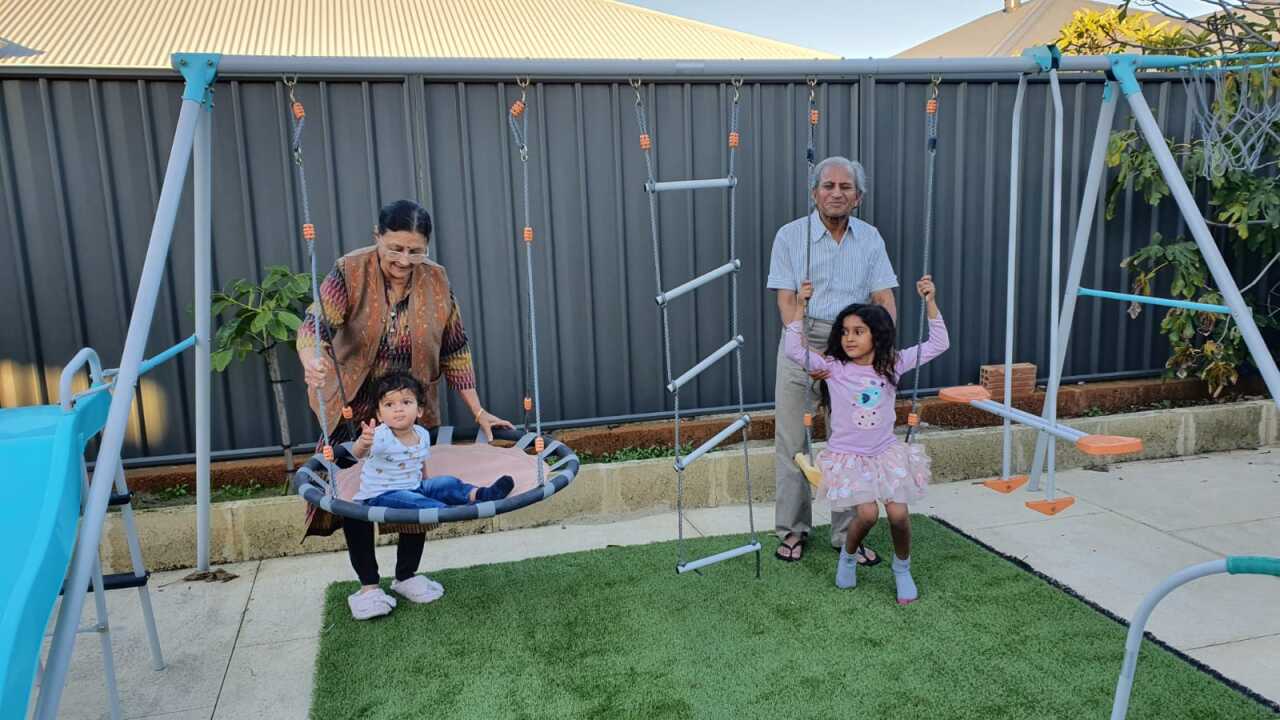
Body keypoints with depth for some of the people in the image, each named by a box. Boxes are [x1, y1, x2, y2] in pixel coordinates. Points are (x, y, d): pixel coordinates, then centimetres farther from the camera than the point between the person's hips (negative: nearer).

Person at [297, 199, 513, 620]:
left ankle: (408, 576, 25)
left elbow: (455, 348, -5)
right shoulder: (350, 273, -18)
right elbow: (315, 325, -29)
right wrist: (311, 361, -53)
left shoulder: (436, 280, -10)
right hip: (354, 406, -2)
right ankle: (368, 585, 16)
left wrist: (477, 411, -7)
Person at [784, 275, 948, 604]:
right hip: (847, 456, -1)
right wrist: (800, 306, -22)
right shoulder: (833, 367, -8)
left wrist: (930, 302, -12)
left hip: (887, 452, 2)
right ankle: (848, 556, 16)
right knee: (867, 513, -18)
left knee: (898, 514, -12)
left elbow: (938, 344, -3)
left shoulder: (893, 364, -4)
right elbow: (793, 350, -16)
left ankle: (902, 569, 18)